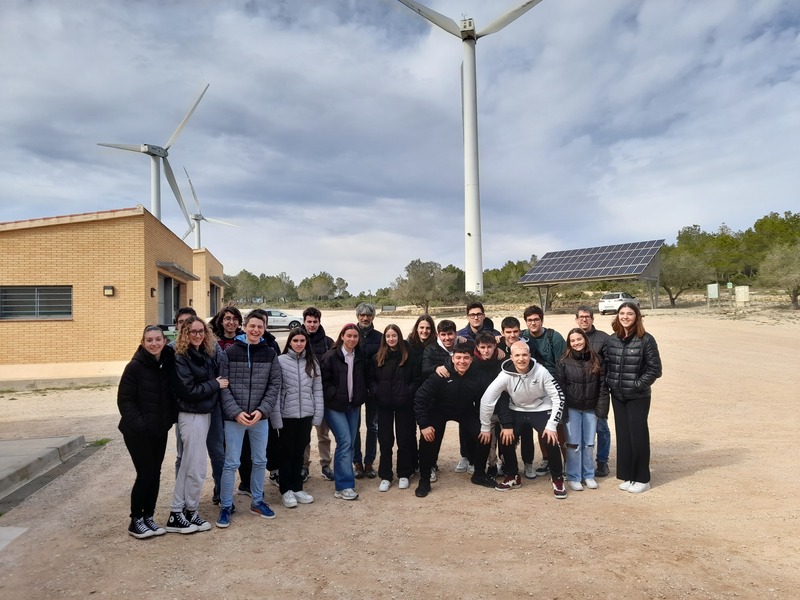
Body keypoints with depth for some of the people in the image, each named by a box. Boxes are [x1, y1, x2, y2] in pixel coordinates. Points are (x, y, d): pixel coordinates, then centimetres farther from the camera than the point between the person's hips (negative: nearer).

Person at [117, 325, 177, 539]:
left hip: (160, 431, 5)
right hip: (137, 432, -5)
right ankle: (135, 520, 16)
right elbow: (124, 400, -12)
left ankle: (148, 517, 24)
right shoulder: (135, 367, -14)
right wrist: (139, 424, -18)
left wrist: (171, 418, 1)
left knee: (155, 474, 10)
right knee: (145, 474, -2)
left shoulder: (170, 363, 0)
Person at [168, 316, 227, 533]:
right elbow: (189, 390, -19)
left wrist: (218, 383, -5)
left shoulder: (208, 353, 6)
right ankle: (190, 512, 17)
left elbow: (216, 377, 13)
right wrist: (215, 385, -13)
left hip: (205, 414, 7)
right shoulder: (181, 358, -15)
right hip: (191, 415, -7)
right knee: (197, 468, 0)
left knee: (187, 465, 14)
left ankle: (177, 513, 24)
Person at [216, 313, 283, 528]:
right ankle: (225, 506, 18)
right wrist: (236, 412, -15)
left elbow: (275, 385, 0)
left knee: (260, 461, 14)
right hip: (234, 417, -2)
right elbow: (223, 386, -6)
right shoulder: (230, 353, -4)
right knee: (231, 463, 3)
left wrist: (262, 410, -12)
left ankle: (257, 501, 31)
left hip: (261, 416, 3)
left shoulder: (270, 354, 1)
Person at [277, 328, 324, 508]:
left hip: (306, 414, 3)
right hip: (287, 415, -3)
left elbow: (317, 390, 6)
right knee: (286, 453, 8)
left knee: (299, 452, 13)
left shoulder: (312, 363, 5)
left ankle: (297, 488, 25)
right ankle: (286, 490, 20)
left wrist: (318, 415, 1)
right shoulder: (281, 361, -7)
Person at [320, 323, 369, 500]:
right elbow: (324, 380, -10)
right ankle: (344, 486, -7)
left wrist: (360, 398, 5)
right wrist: (335, 396, -14)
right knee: (345, 441, -12)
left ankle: (343, 476, 22)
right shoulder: (331, 356, -10)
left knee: (350, 443, 8)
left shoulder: (361, 358, 7)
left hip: (353, 406, 6)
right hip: (335, 406, -6)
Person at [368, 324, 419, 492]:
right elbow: (371, 378, 8)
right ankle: (385, 476, 16)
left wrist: (408, 393, -14)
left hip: (404, 404, -2)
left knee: (405, 440, 7)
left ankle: (404, 475, 21)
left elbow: (416, 378, -2)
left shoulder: (408, 356, -3)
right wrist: (376, 392, -6)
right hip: (384, 404, 2)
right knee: (385, 441, 6)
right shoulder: (378, 357, 4)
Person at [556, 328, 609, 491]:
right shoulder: (564, 362, -5)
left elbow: (603, 385, 1)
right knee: (574, 443, 2)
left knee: (589, 443, 10)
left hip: (590, 408, 2)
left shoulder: (595, 360, 1)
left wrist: (602, 407, -5)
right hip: (572, 409, -2)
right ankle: (573, 477, 14)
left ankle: (589, 476, 24)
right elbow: (560, 387, -6)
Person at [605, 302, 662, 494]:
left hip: (638, 397, -5)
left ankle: (642, 479, 14)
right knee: (623, 435, 11)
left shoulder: (646, 339, -10)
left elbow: (655, 368, -10)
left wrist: (638, 384, -13)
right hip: (617, 396, 5)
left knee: (638, 436, 1)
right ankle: (627, 476, 22)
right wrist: (609, 383, 1)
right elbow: (606, 364, 12)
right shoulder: (612, 340, 5)